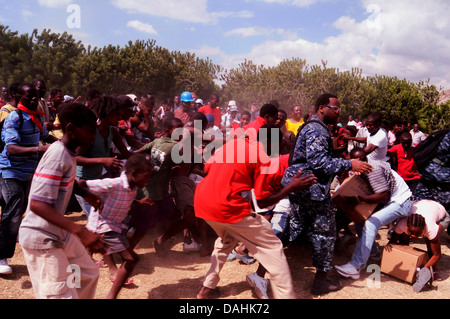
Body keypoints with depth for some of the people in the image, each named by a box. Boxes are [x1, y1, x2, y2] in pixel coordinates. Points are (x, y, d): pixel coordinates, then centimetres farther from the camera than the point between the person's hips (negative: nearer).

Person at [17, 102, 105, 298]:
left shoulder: (69, 152, 4)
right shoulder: (57, 154, -24)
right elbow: (37, 204, -30)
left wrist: (88, 196, 8)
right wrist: (81, 231, -36)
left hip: (59, 232, 9)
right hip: (42, 238, -9)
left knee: (89, 273, 19)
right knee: (62, 294, -6)